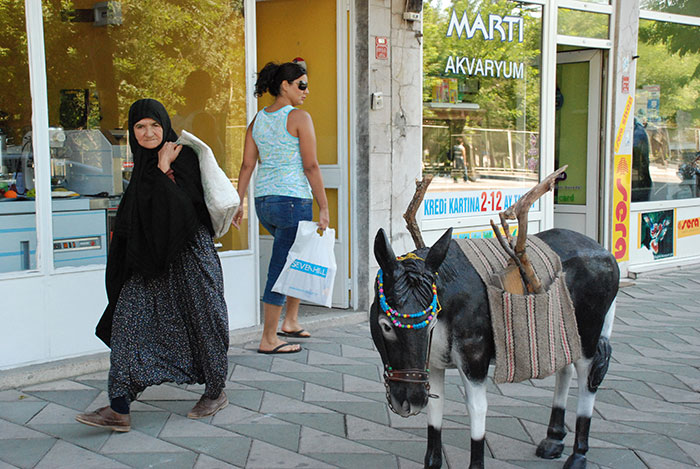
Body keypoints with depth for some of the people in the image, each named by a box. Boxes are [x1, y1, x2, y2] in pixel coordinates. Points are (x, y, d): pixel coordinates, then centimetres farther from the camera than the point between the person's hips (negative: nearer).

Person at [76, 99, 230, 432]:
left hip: (186, 254, -7)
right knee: (129, 320, -3)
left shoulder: (184, 157, -8)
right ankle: (119, 409, -2)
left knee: (200, 322, 4)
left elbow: (180, 206, -21)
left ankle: (216, 392, 25)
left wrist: (163, 168, -16)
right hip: (151, 257, 7)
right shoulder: (144, 164, 13)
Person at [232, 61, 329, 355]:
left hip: (263, 201, 8)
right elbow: (311, 166, -12)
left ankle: (290, 321, 26)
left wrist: (238, 202, 11)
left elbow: (247, 165, 9)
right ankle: (268, 340, 5)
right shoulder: (299, 117, -8)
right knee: (281, 269, -1)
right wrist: (324, 208, -9)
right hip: (293, 199, -8)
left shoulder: (257, 120, 11)